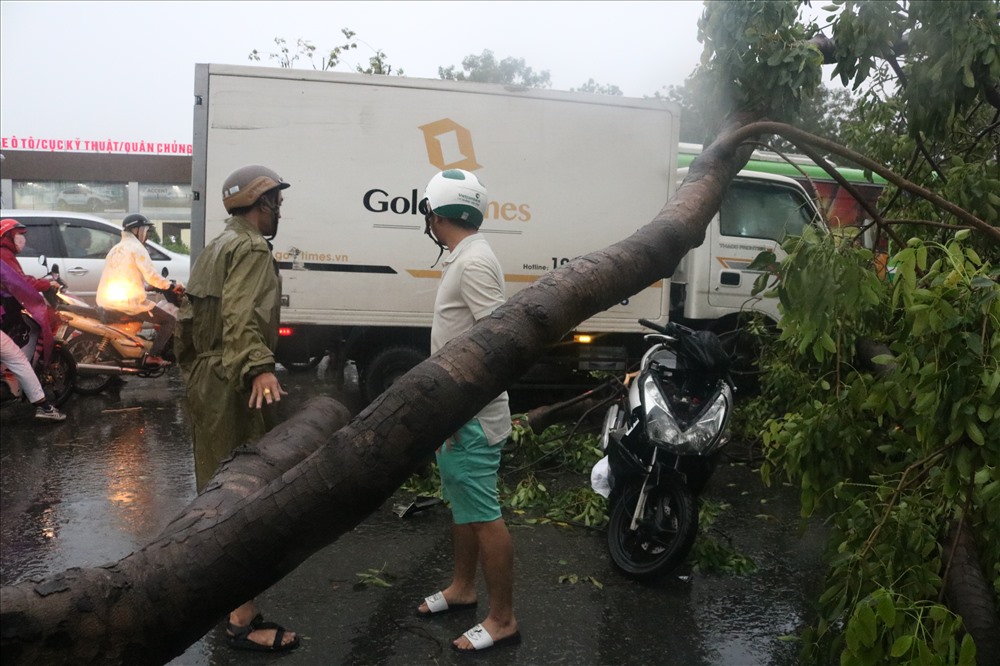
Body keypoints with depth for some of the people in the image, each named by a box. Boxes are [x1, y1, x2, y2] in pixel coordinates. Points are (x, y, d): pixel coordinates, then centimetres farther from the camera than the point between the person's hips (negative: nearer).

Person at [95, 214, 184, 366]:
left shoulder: (115, 249, 21)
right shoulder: (137, 248, -5)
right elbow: (151, 275, -16)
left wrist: (145, 285, 33)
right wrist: (171, 285, -4)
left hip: (107, 303, 9)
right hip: (130, 302, -9)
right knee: (170, 320, -4)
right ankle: (153, 356, -15)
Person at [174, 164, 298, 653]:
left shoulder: (216, 248, 19)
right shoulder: (251, 249, -13)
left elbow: (192, 318, 24)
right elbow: (242, 318, -28)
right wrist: (260, 368, -41)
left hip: (207, 380, 11)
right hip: (233, 387, -11)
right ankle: (243, 622, -1)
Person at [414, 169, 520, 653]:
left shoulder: (475, 261, -19)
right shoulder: (462, 259, 13)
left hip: (471, 414, -10)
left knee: (483, 514, -2)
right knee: (461, 504, 21)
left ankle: (502, 619, 9)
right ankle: (462, 588, 37)